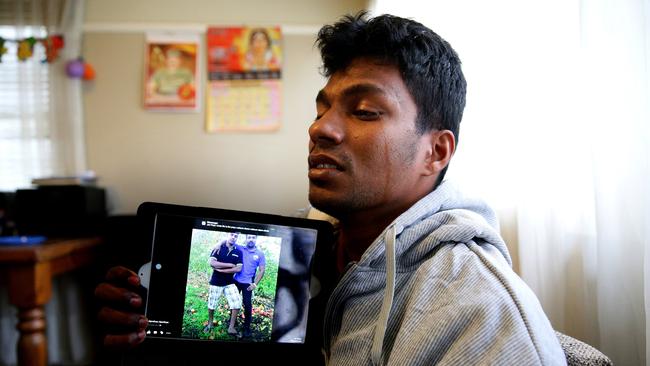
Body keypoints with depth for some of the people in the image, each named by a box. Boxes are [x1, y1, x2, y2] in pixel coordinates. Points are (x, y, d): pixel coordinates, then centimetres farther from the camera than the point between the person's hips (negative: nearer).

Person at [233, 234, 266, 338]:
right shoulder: (240, 249, -3)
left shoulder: (260, 254, -4)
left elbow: (261, 270, -3)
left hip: (248, 283, -2)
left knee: (248, 305, -1)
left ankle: (247, 327, 9)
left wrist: (255, 284, -10)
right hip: (236, 281, 2)